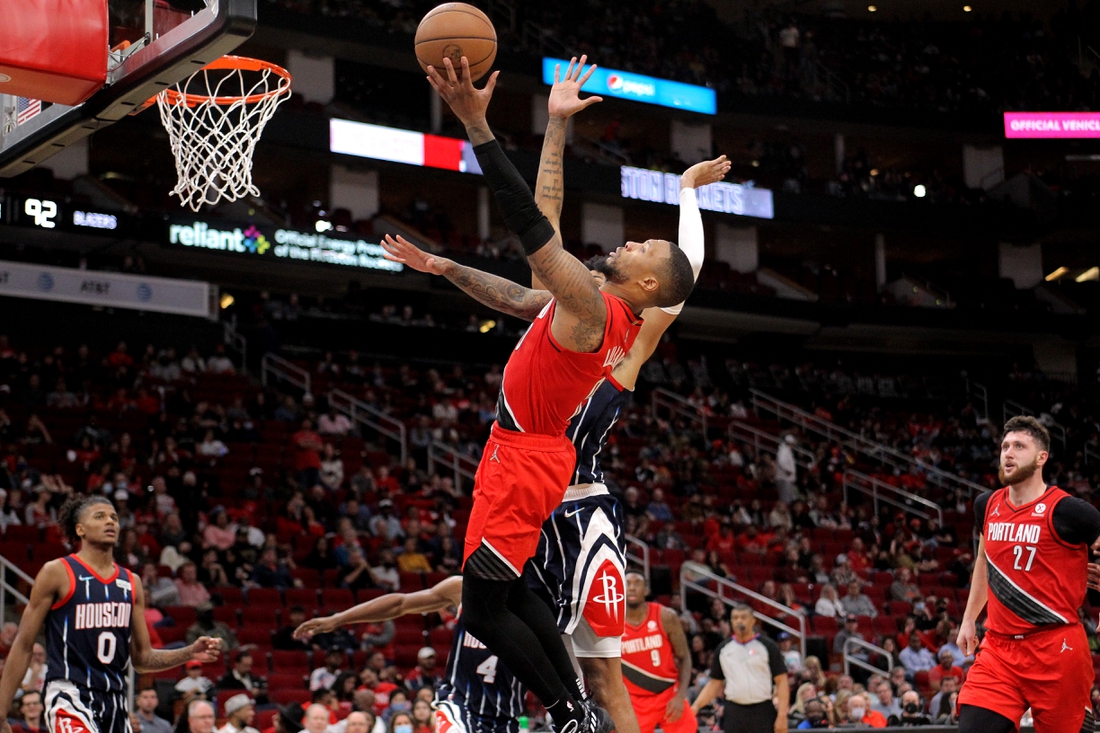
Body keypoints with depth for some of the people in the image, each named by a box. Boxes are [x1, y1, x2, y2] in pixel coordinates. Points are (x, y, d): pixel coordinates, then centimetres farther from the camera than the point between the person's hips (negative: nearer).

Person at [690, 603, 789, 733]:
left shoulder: (767, 646, -1)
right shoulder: (723, 649, 10)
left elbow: (781, 682, -4)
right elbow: (715, 683, 15)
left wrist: (782, 716, -12)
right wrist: (696, 706, 2)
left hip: (762, 712, -3)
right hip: (734, 713, 3)